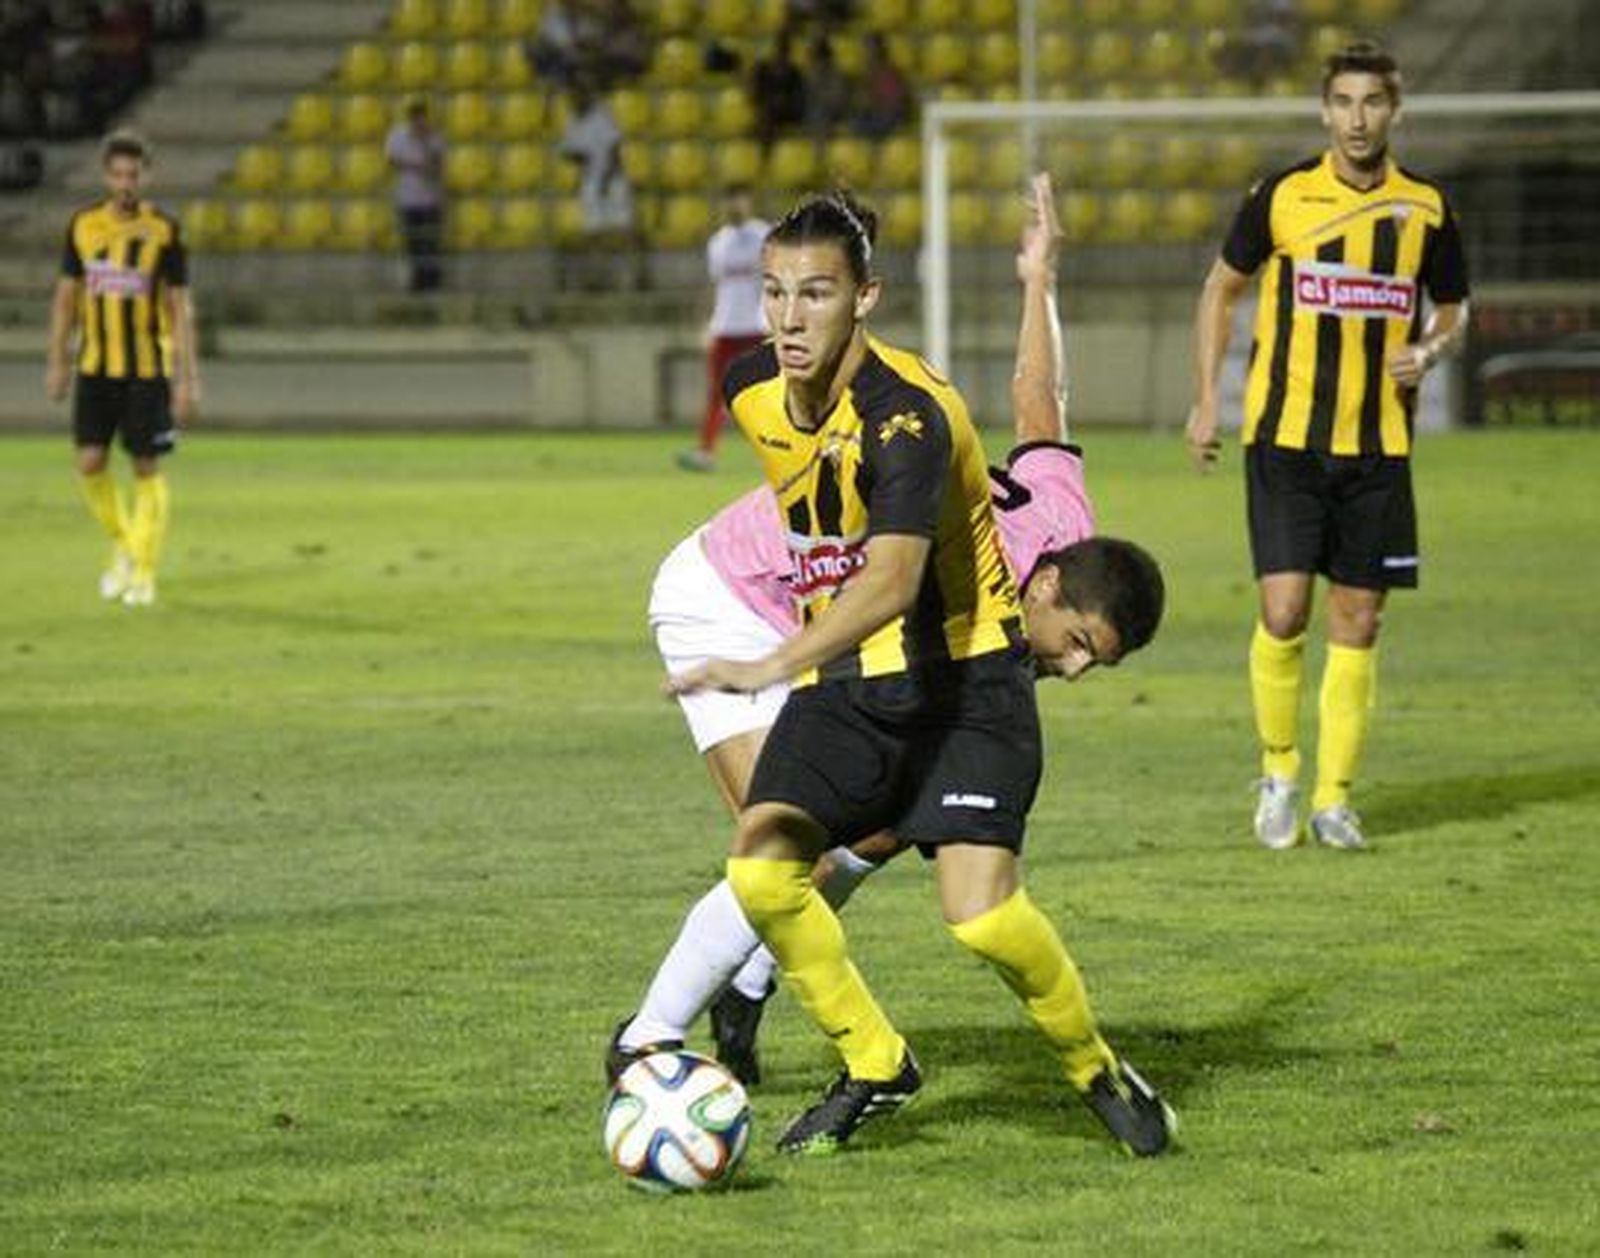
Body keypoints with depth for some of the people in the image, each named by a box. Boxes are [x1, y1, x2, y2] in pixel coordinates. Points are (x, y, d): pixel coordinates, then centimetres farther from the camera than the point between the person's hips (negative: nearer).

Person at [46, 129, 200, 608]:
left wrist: (188, 378, -8)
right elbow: (67, 294, 10)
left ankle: (144, 573, 8)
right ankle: (123, 545, 22)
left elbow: (180, 307, -4)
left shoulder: (164, 230, -6)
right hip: (95, 365, 3)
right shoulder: (84, 225, 2)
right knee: (90, 463, -2)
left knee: (147, 468, -1)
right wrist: (57, 362, 8)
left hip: (148, 367, -3)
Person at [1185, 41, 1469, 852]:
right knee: (1284, 610, -10)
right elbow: (1222, 289, 10)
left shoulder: (1424, 208, 2)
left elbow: (1451, 309, 16)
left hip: (1379, 447, 2)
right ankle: (1278, 771, 12)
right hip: (1285, 436, -2)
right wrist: (1206, 399, 4)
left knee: (1356, 625, 3)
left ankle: (1333, 799, 12)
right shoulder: (1282, 197, -3)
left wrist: (1428, 351, -7)